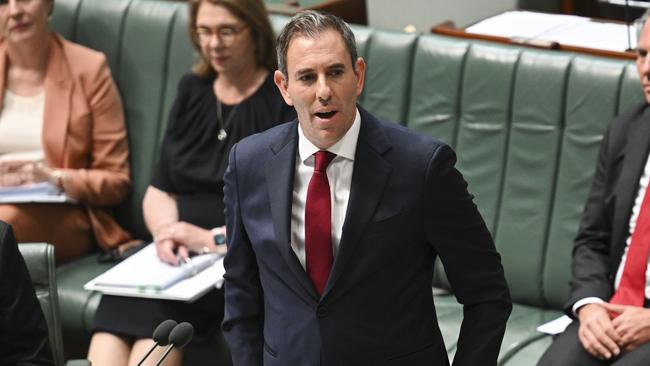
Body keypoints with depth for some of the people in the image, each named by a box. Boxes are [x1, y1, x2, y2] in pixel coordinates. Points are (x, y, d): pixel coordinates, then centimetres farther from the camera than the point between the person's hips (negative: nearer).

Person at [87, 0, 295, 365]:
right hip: (181, 254, 5)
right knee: (119, 302, -27)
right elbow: (159, 191, 18)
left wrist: (216, 239, -15)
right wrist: (167, 231, -4)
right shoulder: (193, 91, 19)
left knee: (157, 305, -32)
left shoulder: (286, 100, -1)